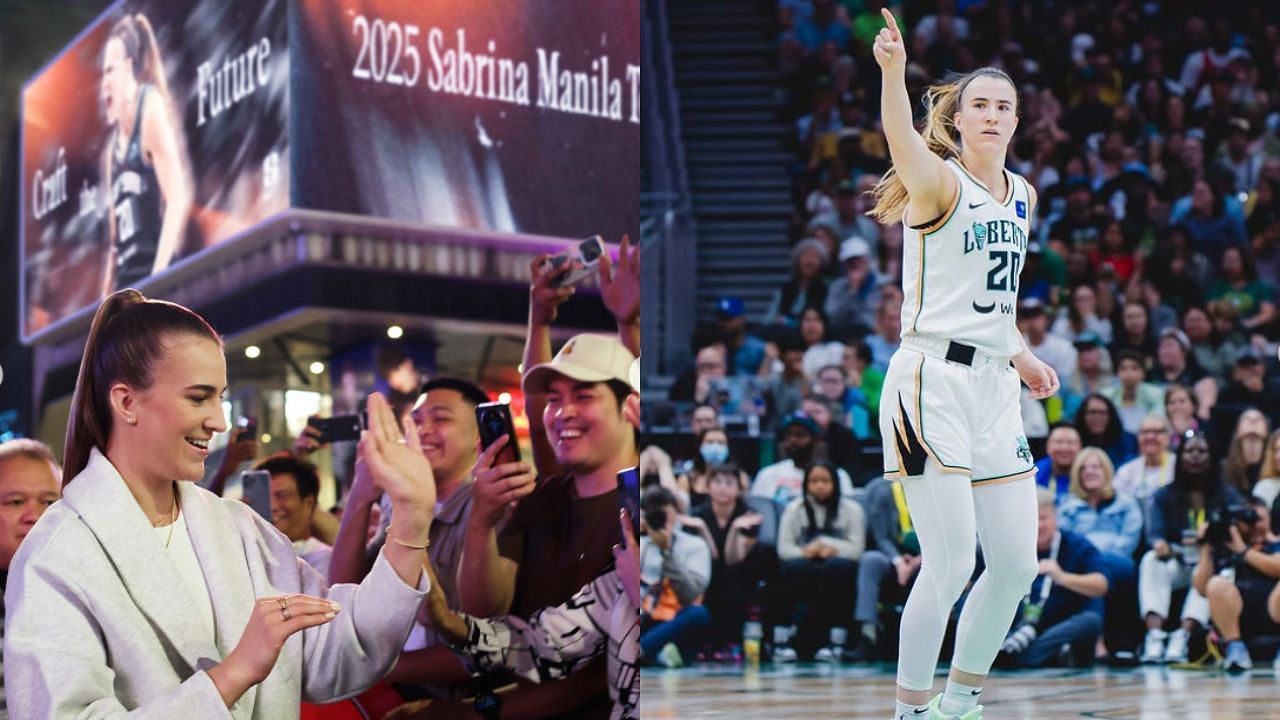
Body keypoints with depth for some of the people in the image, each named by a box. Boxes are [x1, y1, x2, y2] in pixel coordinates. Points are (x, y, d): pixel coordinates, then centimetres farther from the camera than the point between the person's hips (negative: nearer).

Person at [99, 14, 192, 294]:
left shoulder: (152, 110, -4)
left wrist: (158, 277, -20)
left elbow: (178, 200, -13)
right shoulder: (113, 147, 17)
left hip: (153, 278, -7)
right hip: (126, 284, 7)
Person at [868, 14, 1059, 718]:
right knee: (951, 565, -10)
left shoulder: (1022, 197, 15)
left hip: (994, 387, 7)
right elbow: (903, 142, -31)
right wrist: (893, 71, -49)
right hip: (932, 382, -7)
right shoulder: (939, 183, -7)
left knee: (1017, 564, 8)